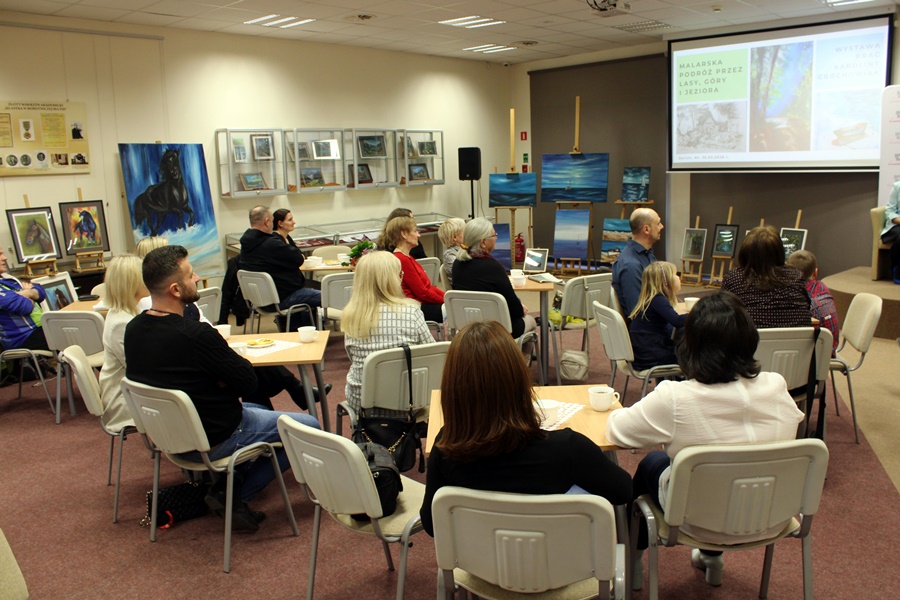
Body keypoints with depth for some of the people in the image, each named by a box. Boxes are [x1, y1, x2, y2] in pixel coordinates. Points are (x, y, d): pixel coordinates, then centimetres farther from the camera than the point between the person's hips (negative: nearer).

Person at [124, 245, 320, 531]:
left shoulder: (134, 329, -4)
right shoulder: (196, 335, -31)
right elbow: (248, 382, -20)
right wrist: (227, 354, -3)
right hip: (213, 440, -9)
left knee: (259, 411, 32)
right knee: (310, 427, 5)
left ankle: (225, 490, 17)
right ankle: (233, 497, 4)